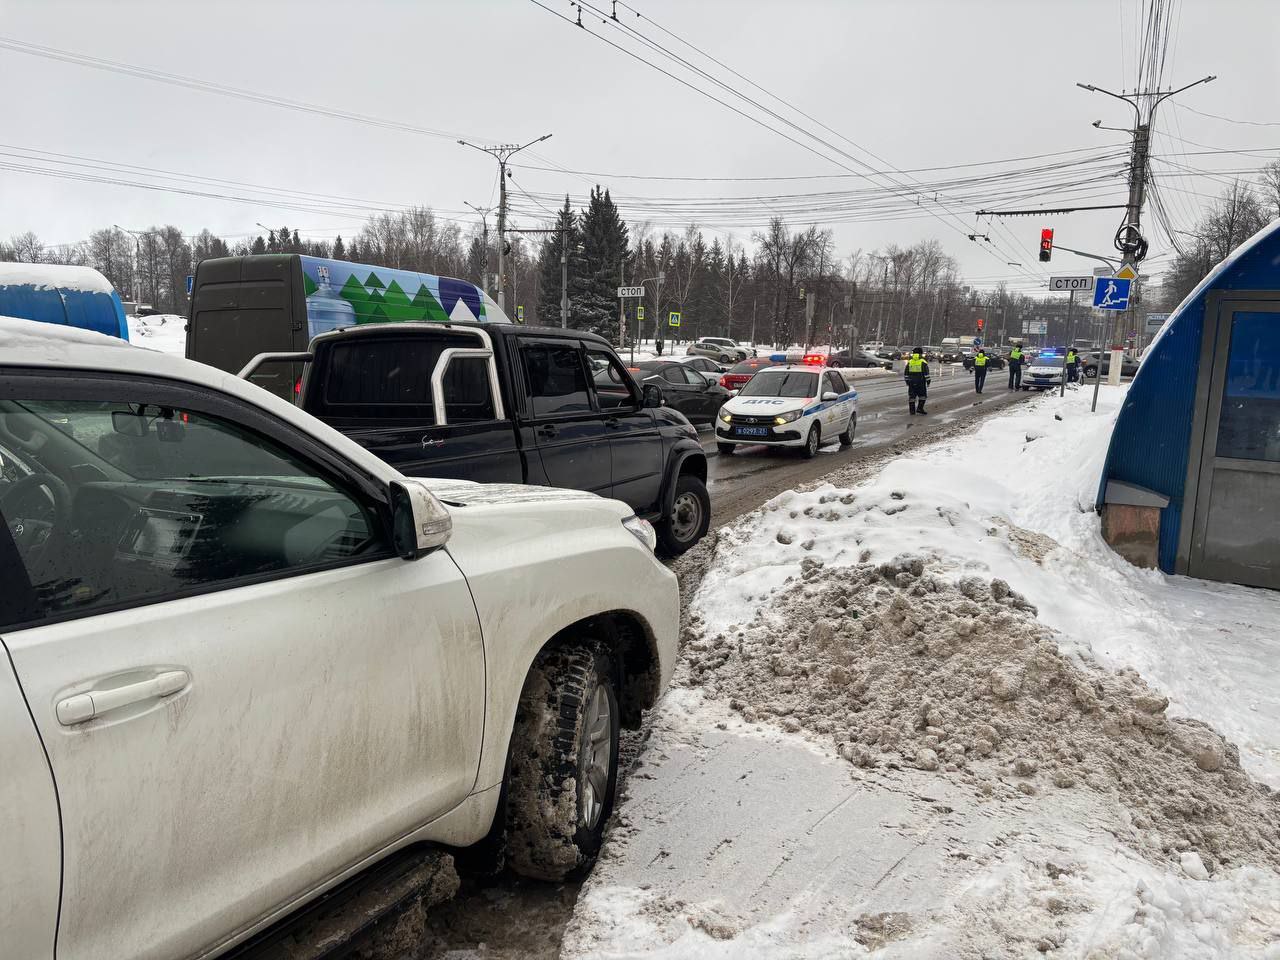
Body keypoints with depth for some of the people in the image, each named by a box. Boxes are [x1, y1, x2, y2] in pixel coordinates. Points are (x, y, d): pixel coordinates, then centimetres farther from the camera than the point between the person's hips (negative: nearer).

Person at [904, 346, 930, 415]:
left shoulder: (909, 362, 5)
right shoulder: (923, 362, -5)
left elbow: (905, 373, 6)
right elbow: (926, 373, -10)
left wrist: (907, 381, 14)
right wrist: (928, 382, -4)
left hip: (911, 382, 3)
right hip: (921, 382, -3)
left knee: (912, 396, 6)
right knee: (923, 395, 9)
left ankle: (912, 411, 4)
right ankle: (919, 408, -2)